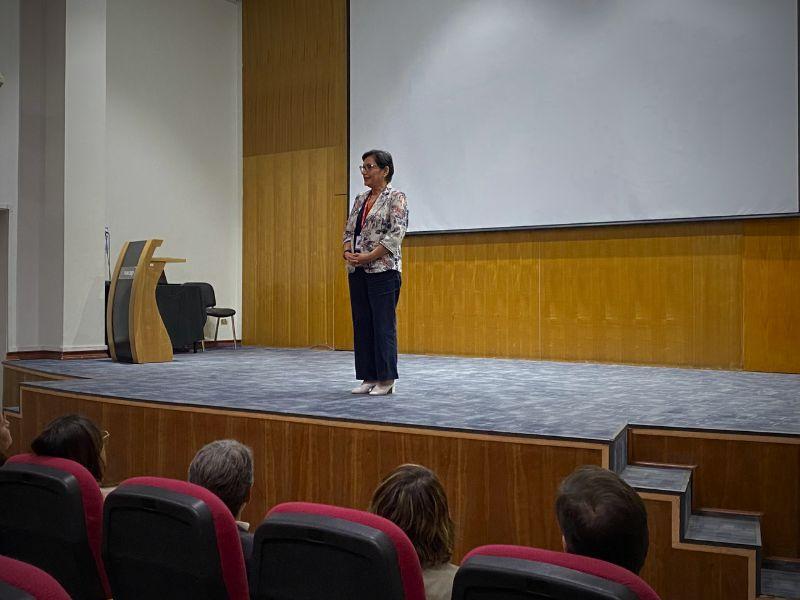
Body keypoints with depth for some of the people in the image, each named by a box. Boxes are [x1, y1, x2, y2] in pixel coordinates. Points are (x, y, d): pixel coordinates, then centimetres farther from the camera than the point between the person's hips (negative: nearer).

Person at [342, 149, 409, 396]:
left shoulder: (396, 197, -5)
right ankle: (369, 377, 17)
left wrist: (368, 257, -18)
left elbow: (396, 234, -15)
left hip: (383, 270, -7)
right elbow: (349, 230, 16)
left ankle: (386, 380, 6)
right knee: (361, 325, 8)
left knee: (384, 325, -3)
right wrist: (348, 252, -4)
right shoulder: (360, 199, 16)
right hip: (357, 272, 8)